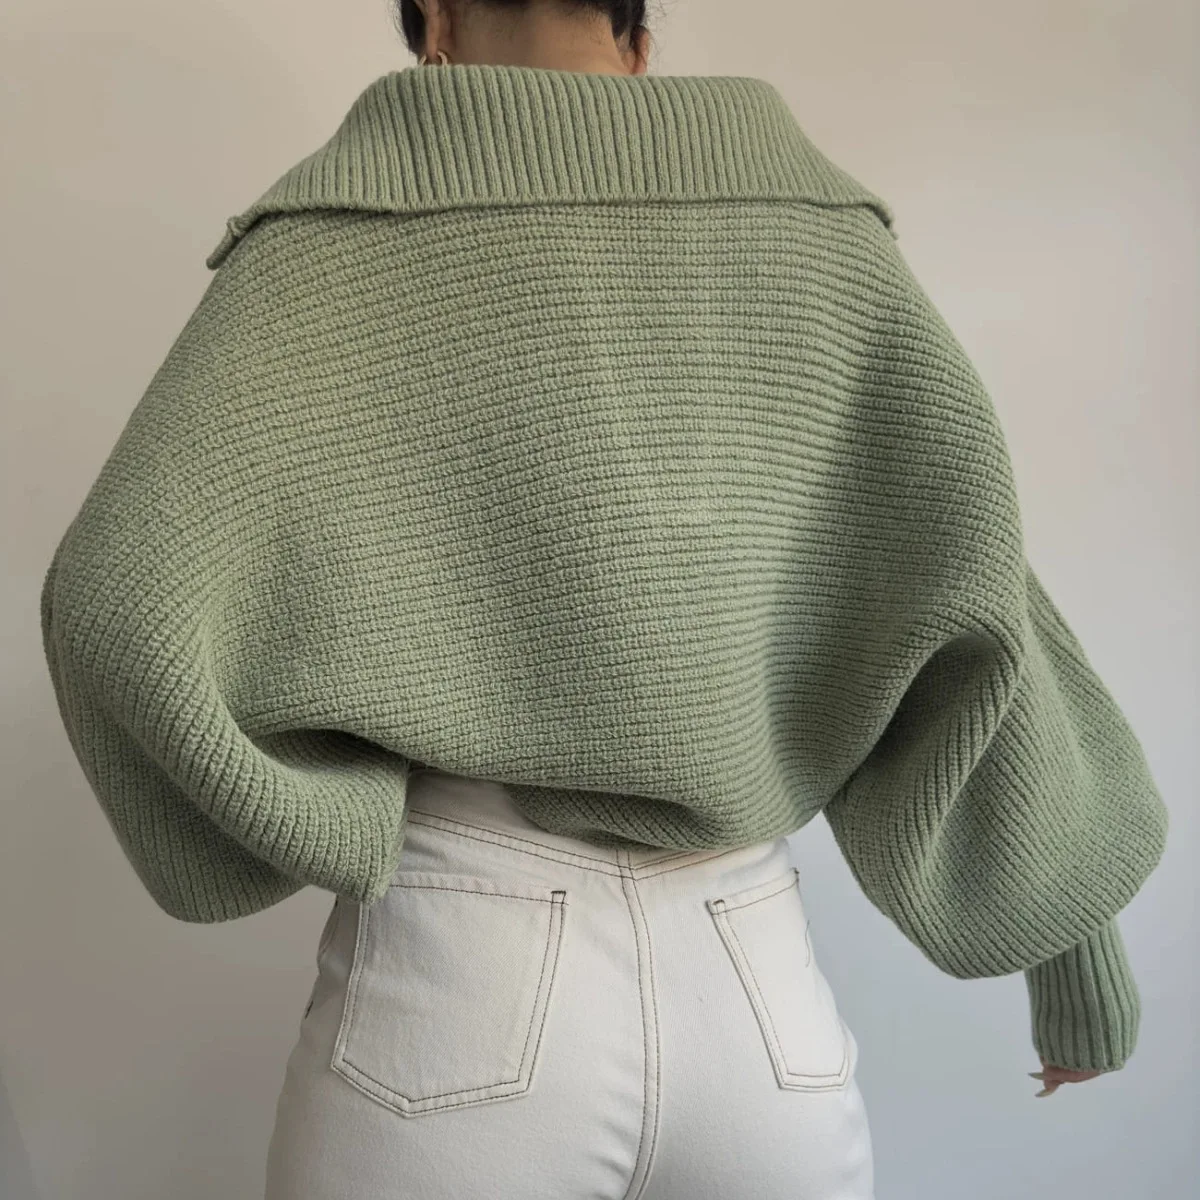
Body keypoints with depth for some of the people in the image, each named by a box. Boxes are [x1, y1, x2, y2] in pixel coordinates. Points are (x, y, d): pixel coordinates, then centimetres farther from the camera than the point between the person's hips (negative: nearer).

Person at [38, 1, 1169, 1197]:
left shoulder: (339, 234, -5)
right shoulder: (819, 229, 2)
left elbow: (124, 599, -17)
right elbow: (974, 582, -4)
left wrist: (319, 815, 1)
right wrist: (1084, 966, 6)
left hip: (456, 992, -2)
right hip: (767, 1000, 3)